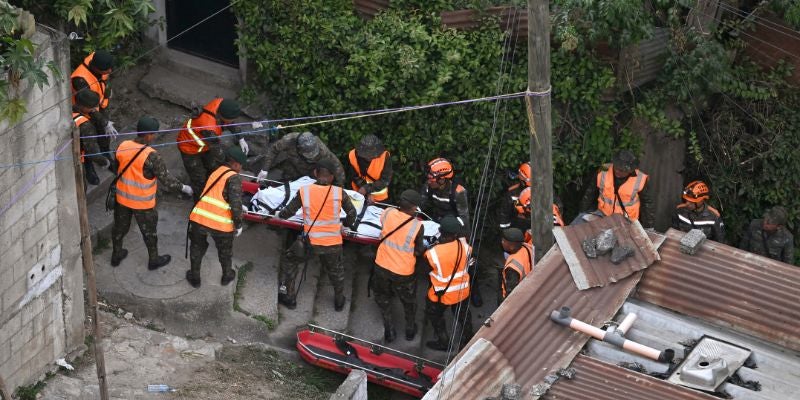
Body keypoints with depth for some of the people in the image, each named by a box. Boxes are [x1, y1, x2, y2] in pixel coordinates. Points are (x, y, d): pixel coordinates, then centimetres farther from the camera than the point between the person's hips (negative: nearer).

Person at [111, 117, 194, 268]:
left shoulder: (123, 146, -12)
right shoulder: (151, 156, -30)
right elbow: (167, 179, -23)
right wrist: (183, 188, -7)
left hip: (122, 198, 5)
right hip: (143, 203, -5)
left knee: (120, 227, 26)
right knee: (149, 231, 18)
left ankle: (116, 255, 45)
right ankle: (153, 260, 38)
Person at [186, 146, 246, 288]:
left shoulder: (216, 172, 18)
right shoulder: (234, 178, -5)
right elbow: (235, 203, -15)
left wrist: (238, 208, 39)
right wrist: (238, 224, -3)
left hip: (198, 218, 5)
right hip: (220, 223, -5)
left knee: (197, 247, 29)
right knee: (225, 250, 24)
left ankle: (195, 277, 42)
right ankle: (227, 275, 45)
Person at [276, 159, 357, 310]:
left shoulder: (304, 191, -11)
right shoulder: (339, 193, -8)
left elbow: (289, 211, -2)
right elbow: (352, 213, 2)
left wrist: (279, 214, 20)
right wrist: (345, 225, 23)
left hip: (310, 241, -1)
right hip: (333, 243, 1)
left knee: (289, 261, 25)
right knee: (336, 271, 28)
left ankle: (289, 298, 31)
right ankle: (339, 301, 45)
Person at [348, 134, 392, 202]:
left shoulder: (384, 156, -23)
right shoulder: (353, 155, -18)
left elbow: (385, 180, -20)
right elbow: (355, 177, -11)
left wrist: (367, 189, -28)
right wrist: (368, 193, -20)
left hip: (379, 197, -2)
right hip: (360, 194, 2)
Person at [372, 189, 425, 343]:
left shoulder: (388, 213, -17)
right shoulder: (417, 226, -25)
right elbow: (418, 251, -14)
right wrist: (425, 247, 6)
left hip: (382, 267, 2)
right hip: (403, 273, -2)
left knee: (383, 299, 28)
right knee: (409, 301, 26)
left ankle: (389, 331, 38)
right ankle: (410, 330, 46)